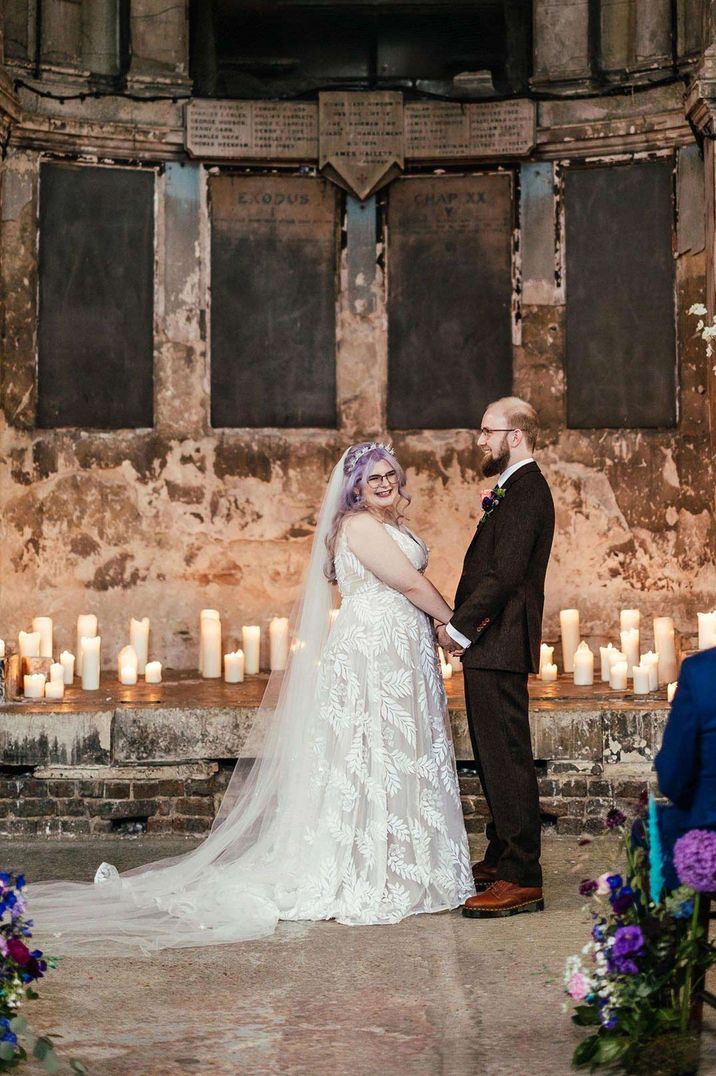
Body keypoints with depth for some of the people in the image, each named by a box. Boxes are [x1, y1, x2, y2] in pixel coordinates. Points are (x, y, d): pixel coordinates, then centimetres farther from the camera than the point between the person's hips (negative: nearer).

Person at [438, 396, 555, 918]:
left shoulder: (525, 491, -15)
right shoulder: (516, 489, 18)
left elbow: (504, 575, -22)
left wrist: (458, 627, -14)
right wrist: (462, 624, 11)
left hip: (499, 646, -11)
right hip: (490, 645, 11)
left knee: (507, 758, -9)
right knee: (494, 756, 18)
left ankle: (522, 879, -7)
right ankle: (502, 857, 28)